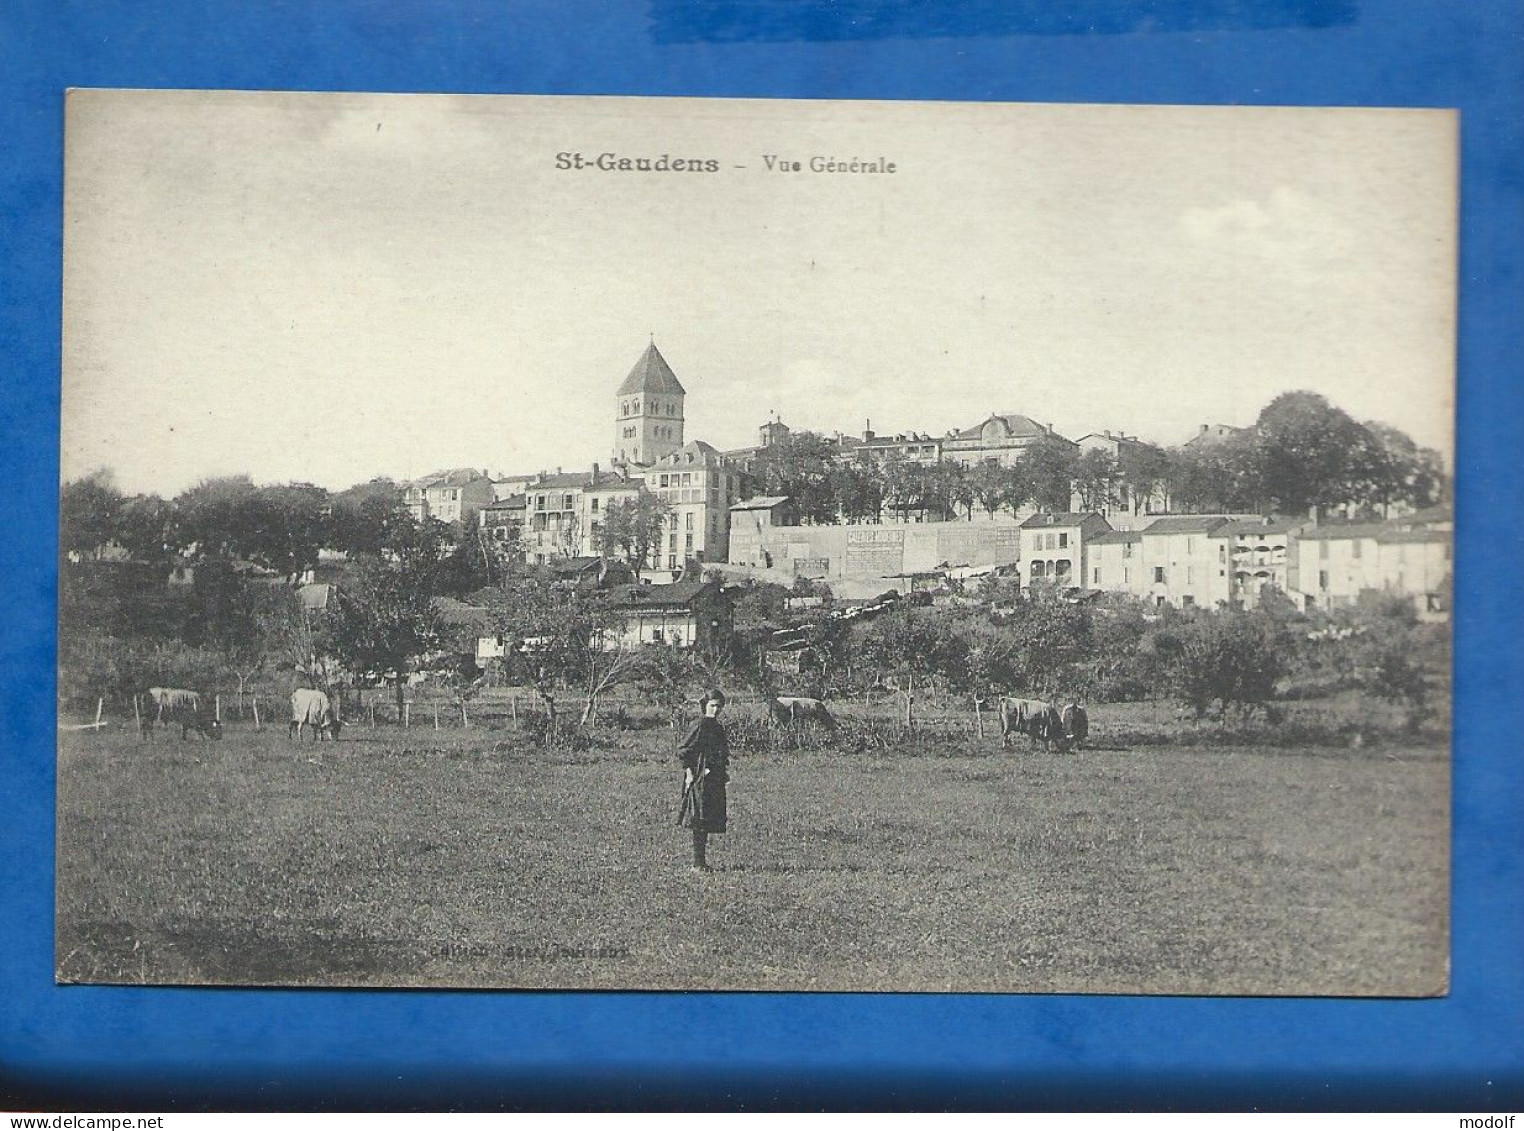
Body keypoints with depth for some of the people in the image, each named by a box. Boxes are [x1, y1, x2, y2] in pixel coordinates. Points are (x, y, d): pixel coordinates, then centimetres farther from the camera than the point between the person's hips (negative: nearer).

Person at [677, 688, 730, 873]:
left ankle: (701, 861, 16)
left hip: (715, 780, 9)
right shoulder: (701, 725, -11)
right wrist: (689, 771, -17)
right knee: (700, 822, -8)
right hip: (701, 780, -9)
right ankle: (698, 863, -6)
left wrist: (724, 772, 16)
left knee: (710, 821, 10)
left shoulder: (717, 727, 14)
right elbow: (682, 750, -14)